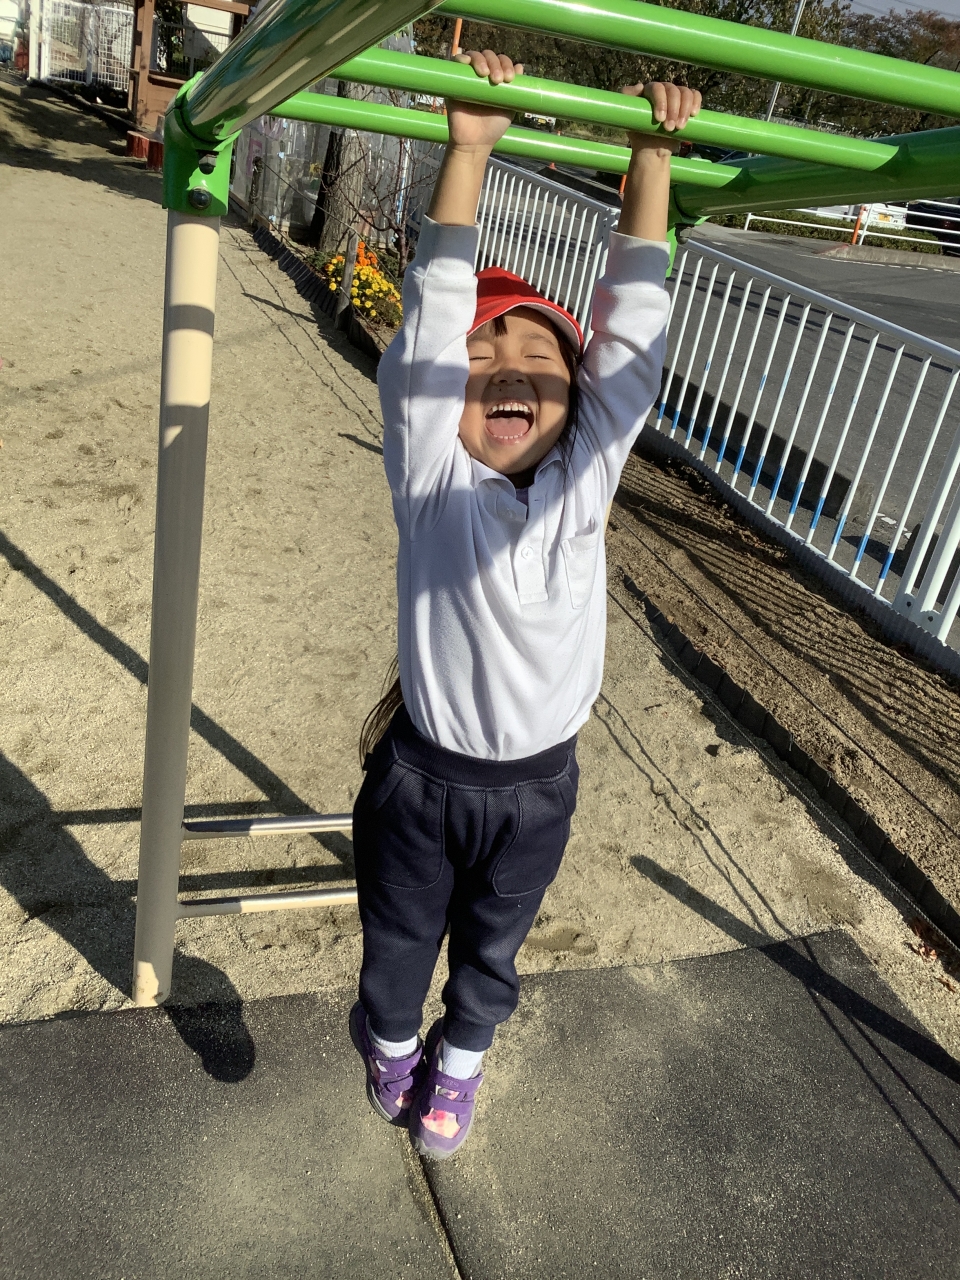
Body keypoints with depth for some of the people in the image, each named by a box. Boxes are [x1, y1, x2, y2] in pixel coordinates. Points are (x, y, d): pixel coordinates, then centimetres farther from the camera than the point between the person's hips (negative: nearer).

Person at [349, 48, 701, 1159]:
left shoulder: (587, 473, -9)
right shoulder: (428, 467, -15)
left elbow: (632, 321, -10)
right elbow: (435, 304, -22)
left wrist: (652, 158, -13)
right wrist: (469, 146, -28)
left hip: (537, 785, 2)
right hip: (422, 772, -2)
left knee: (491, 949, 26)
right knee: (398, 935, 24)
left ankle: (457, 1064, 57)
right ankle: (390, 1044, 57)